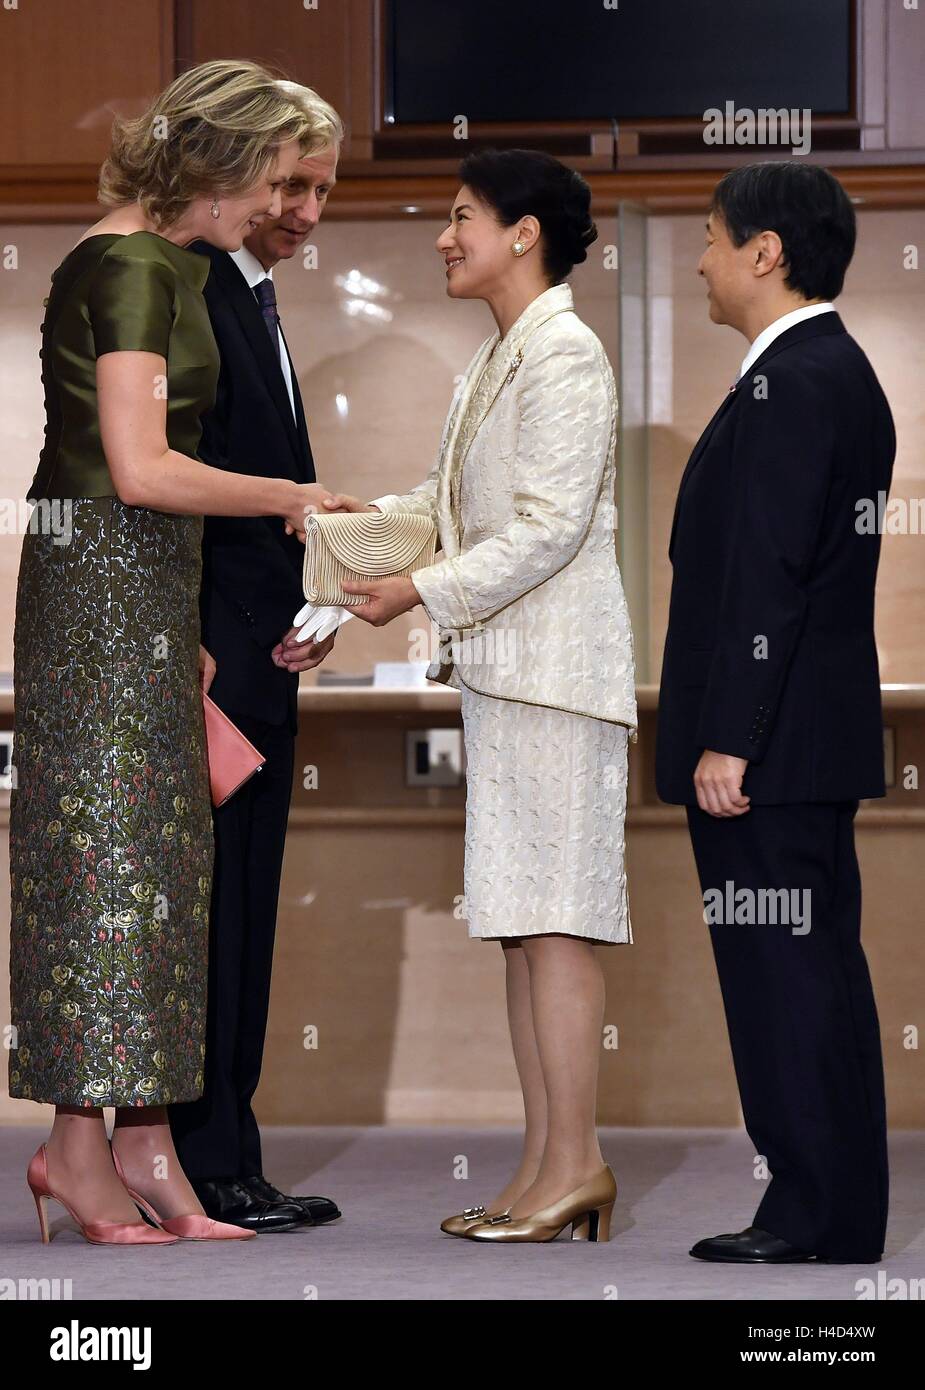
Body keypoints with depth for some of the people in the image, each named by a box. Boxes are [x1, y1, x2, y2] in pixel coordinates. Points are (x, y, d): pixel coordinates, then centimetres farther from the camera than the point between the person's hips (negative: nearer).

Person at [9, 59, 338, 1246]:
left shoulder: (166, 265, 16)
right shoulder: (132, 268, -14)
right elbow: (141, 470, -21)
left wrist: (183, 628, 19)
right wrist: (288, 499, -8)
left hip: (143, 587, 10)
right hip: (104, 581, -10)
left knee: (156, 857, 8)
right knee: (108, 851, -5)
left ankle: (145, 1149, 11)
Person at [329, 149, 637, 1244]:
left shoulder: (566, 355, -12)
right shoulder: (494, 360, 18)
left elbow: (549, 527, -18)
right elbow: (450, 501, 21)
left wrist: (421, 592, -15)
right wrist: (360, 517, 6)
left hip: (555, 662, -10)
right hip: (499, 663, 10)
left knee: (552, 915, -9)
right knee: (518, 919, 9)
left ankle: (575, 1162, -6)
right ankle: (548, 1160, 12)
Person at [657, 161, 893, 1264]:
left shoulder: (792, 384, -16)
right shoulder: (836, 373, 17)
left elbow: (767, 575, -21)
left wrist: (728, 740, -21)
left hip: (771, 750, -10)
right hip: (814, 740, 10)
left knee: (786, 971, -6)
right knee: (814, 965, 12)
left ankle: (815, 1216, -3)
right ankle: (833, 1211, 17)